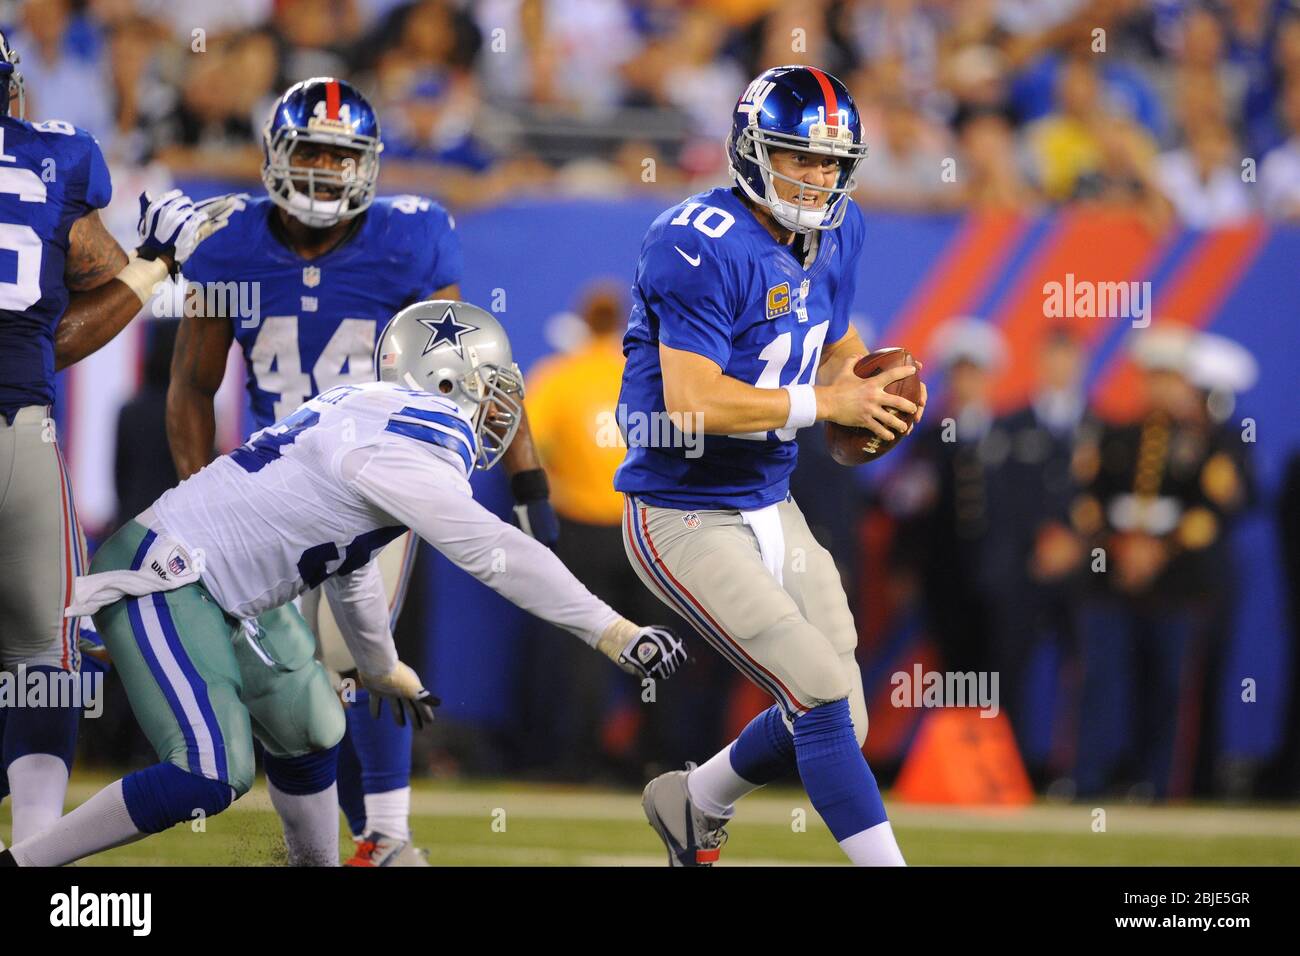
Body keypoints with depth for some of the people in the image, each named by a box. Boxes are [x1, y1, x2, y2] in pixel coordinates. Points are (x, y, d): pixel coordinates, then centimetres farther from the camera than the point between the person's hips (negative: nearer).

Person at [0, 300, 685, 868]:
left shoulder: (374, 425, 13)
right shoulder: (409, 451, -19)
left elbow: (349, 564, 29)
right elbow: (497, 556, -25)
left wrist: (380, 666, 42)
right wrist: (614, 634, -24)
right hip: (160, 580, -11)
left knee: (311, 740, 16)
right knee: (210, 777, -22)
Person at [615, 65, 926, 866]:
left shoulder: (835, 232, 5)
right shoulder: (703, 246, -21)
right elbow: (692, 402, -27)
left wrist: (872, 385, -2)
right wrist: (824, 402, -23)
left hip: (773, 508, 9)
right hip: (685, 520, -8)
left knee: (838, 725, 10)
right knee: (821, 693, -17)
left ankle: (692, 805, 35)